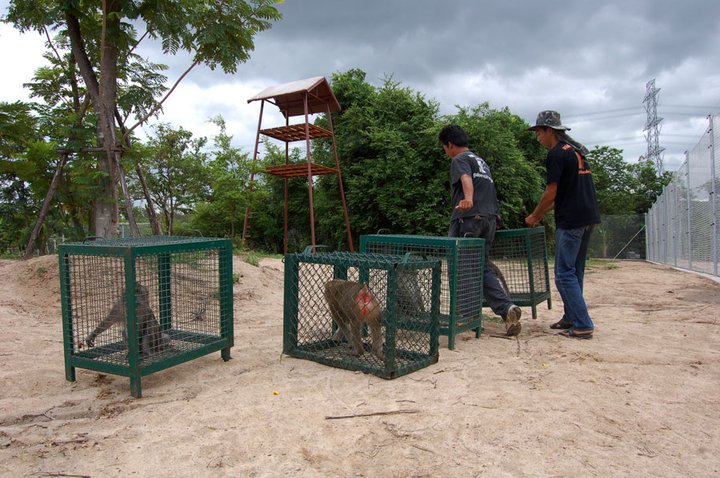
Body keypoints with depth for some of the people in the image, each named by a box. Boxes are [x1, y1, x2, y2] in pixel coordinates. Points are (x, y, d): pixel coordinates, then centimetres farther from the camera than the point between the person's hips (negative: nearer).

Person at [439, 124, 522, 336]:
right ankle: (506, 308, -8)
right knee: (483, 267, 10)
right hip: (490, 218, 8)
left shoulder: (460, 159, 2)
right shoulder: (481, 161, 29)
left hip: (468, 218, -8)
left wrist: (468, 198, -41)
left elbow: (466, 178, -21)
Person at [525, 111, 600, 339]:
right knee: (575, 271, 16)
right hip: (589, 217, 10)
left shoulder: (556, 154, -11)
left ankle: (583, 326, -6)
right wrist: (541, 213, 21)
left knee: (564, 274, -5)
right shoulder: (577, 151, 18)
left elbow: (550, 194, -13)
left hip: (571, 221, -10)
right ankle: (571, 317, 24)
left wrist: (534, 216, 3)